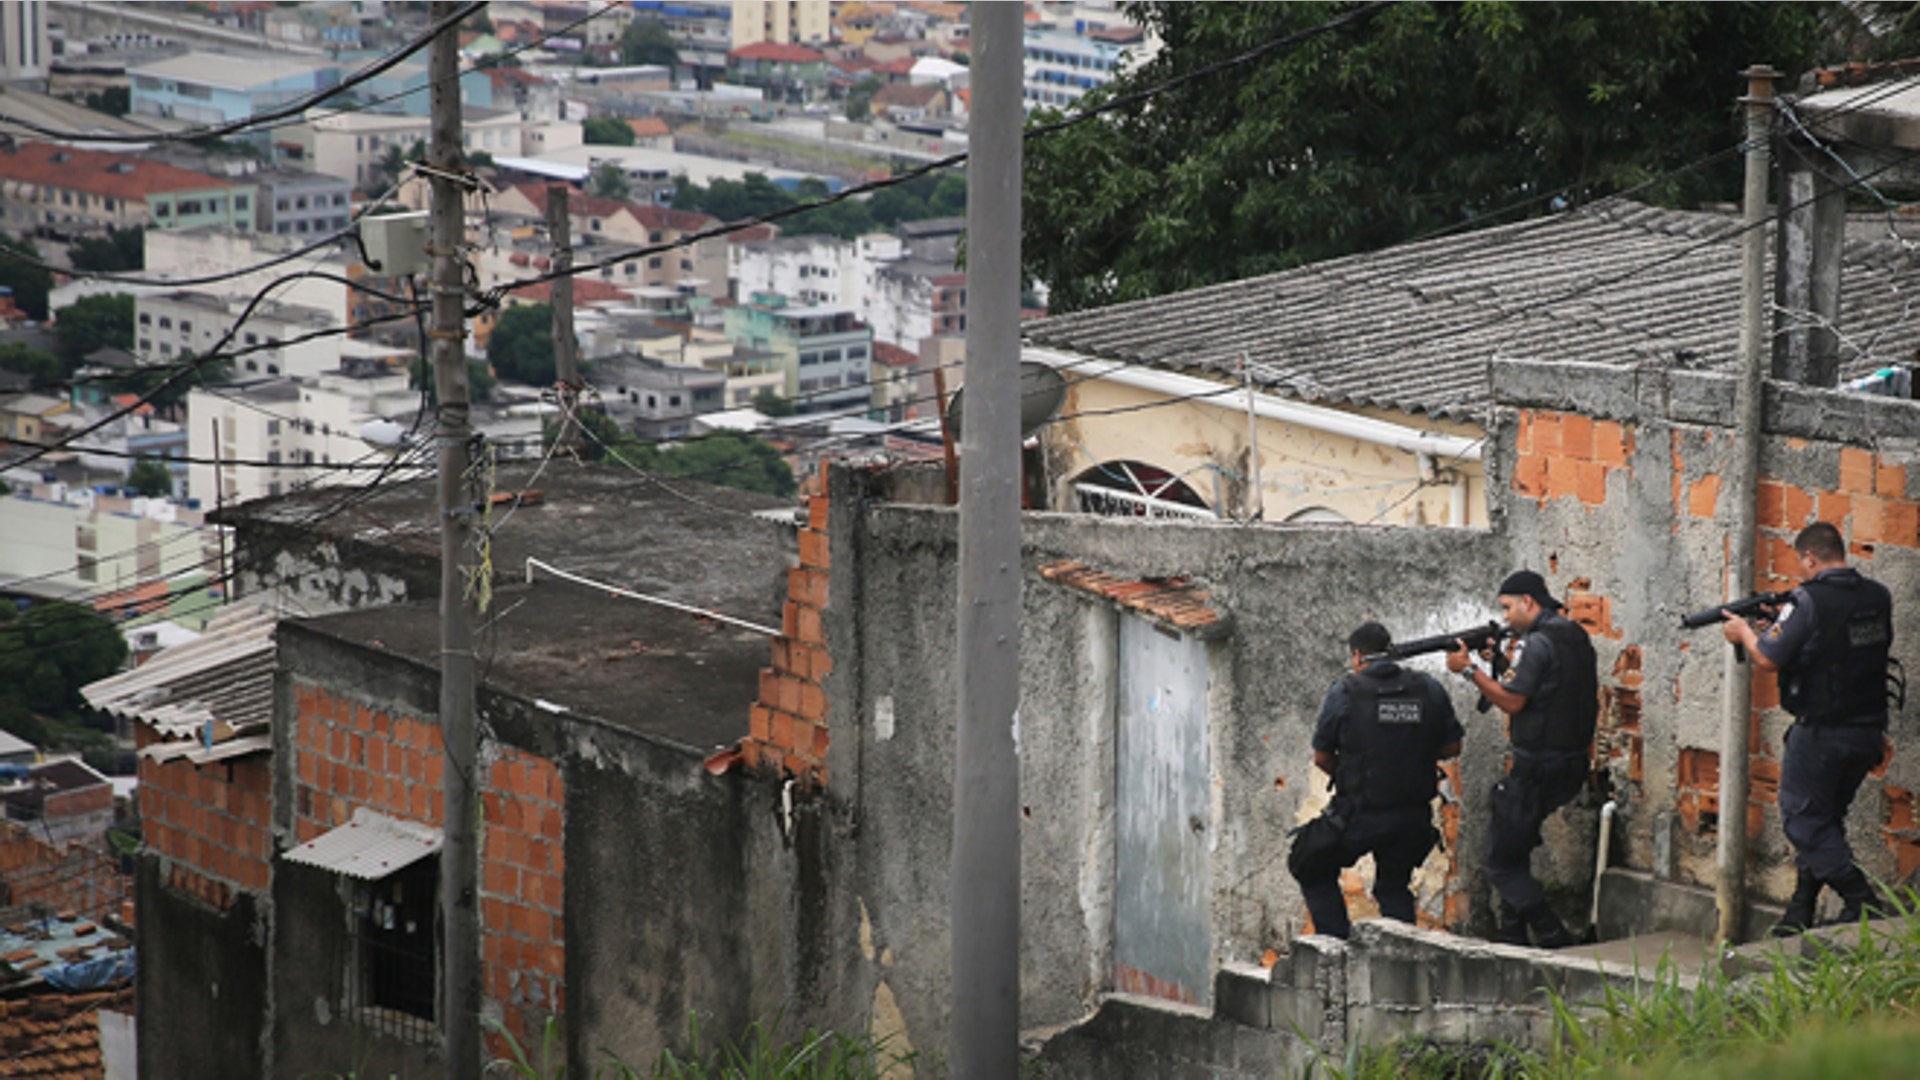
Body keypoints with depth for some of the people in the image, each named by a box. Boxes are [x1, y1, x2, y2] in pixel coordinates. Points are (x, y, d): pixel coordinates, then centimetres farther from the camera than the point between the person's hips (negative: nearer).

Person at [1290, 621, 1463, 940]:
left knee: (1312, 870, 17)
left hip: (1360, 816, -4)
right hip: (1414, 816, 4)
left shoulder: (1343, 693, -7)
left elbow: (1322, 757, 0)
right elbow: (1451, 747, 8)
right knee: (1394, 888, 23)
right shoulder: (1428, 689, 2)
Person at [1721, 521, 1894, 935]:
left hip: (1821, 733, -7)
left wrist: (1744, 632, 3)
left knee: (1804, 820, 3)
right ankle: (1800, 914, 22)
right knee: (1824, 818, 18)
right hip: (1868, 732, 7)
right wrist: (1785, 621, 21)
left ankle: (1862, 901, -8)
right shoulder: (1878, 598, 5)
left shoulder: (1810, 601, -16)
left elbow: (1768, 659, -18)